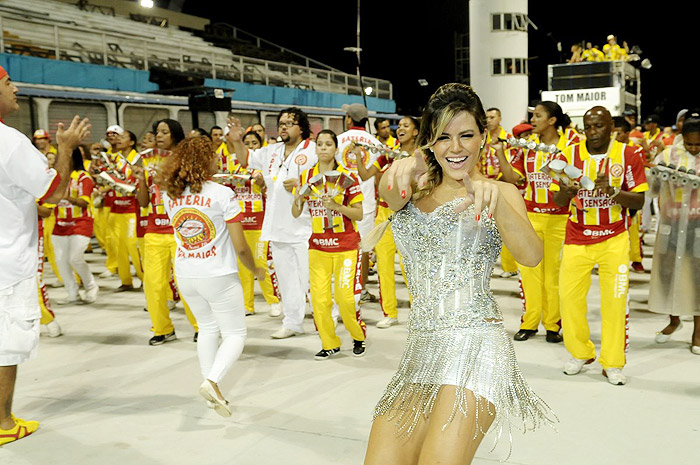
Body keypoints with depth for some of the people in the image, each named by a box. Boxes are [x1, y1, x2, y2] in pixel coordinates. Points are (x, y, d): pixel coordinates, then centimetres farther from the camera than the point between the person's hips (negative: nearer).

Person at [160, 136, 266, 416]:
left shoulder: (169, 195, 0)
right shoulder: (222, 195, -15)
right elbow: (240, 247, -14)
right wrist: (256, 271, 5)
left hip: (185, 275, 6)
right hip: (218, 276, -5)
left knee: (208, 328, 23)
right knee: (235, 333, 7)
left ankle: (211, 386, 24)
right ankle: (212, 381, -13)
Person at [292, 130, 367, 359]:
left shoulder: (347, 176, -4)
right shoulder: (306, 176, 5)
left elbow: (359, 214, -6)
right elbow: (296, 213, 7)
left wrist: (336, 206, -20)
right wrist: (298, 198, -13)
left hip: (346, 246, -3)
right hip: (318, 246, 3)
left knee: (345, 297, -5)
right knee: (319, 299, 0)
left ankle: (359, 336, 21)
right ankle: (329, 344, 19)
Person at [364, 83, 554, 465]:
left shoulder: (499, 193, 5)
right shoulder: (415, 190, 14)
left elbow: (531, 256, -14)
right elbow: (387, 190, -12)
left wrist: (495, 200, -33)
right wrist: (407, 167, -37)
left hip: (474, 343, -4)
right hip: (420, 348, 4)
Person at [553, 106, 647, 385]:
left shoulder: (628, 155, -4)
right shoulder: (570, 154, -2)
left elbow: (641, 200, -6)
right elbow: (557, 199, -4)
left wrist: (613, 192, -25)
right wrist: (567, 191, -27)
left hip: (614, 239, -1)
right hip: (577, 238, 1)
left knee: (615, 299, -1)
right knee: (568, 294, -1)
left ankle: (612, 364, 13)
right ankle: (580, 353, 20)